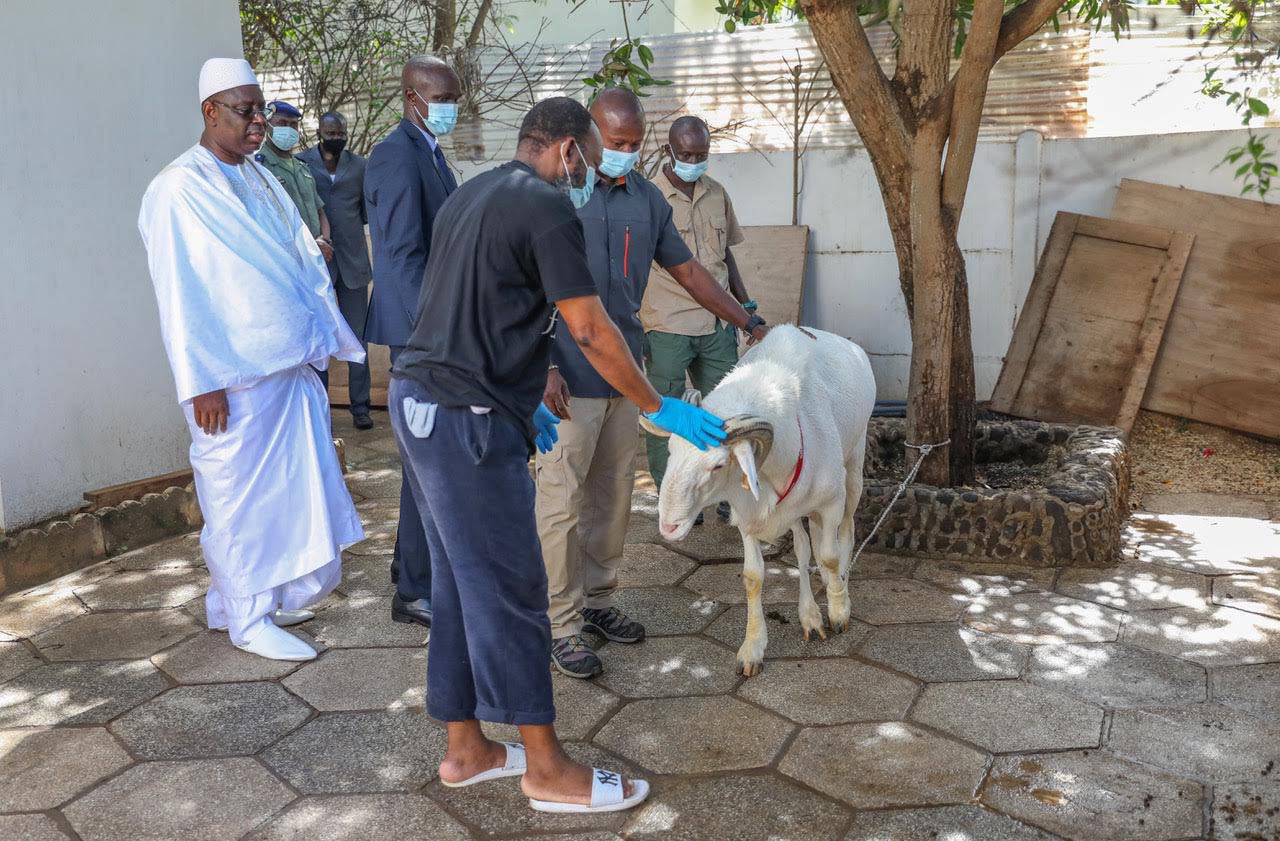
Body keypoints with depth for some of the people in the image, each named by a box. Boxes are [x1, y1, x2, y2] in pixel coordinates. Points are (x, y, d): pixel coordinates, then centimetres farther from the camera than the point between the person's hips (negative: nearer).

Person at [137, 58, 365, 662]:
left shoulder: (261, 180, 13)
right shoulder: (179, 190, -9)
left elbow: (305, 261, 15)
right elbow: (179, 292, -13)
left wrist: (328, 334, 9)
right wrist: (201, 381, -16)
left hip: (290, 364, 7)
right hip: (232, 377, -7)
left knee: (288, 482, 13)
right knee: (239, 490, 3)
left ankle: (271, 594, 31)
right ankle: (247, 617, 17)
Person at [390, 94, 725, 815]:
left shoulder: (473, 196, 19)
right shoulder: (547, 208, -11)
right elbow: (591, 331, -14)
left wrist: (523, 401, 28)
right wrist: (660, 410, -4)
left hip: (419, 399, 10)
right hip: (465, 419, -10)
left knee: (462, 584, 15)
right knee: (509, 591, -2)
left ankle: (466, 748, 26)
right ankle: (548, 769, 12)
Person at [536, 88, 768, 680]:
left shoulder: (647, 198, 11)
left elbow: (687, 271, 18)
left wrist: (750, 324, 16)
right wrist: (543, 367, -16)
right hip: (568, 378, -6)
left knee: (613, 495, 13)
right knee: (562, 502, -3)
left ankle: (597, 601, 27)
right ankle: (561, 624, 8)